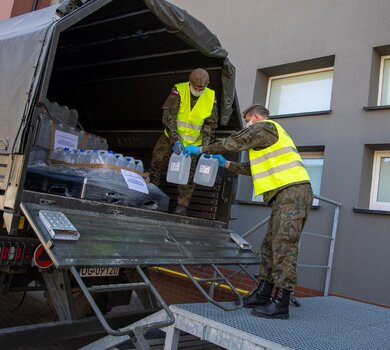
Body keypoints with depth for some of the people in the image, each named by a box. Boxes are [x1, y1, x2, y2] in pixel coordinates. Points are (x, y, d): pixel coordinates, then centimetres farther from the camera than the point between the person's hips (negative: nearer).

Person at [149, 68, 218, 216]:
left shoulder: (211, 97, -8)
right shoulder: (179, 90, -14)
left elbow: (210, 124, -2)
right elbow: (168, 116, -19)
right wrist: (175, 140, -26)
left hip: (193, 142, 0)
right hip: (171, 138, 0)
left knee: (188, 174, -2)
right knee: (156, 164, 6)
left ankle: (182, 204, 9)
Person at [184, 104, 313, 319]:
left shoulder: (264, 127, -1)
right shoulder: (268, 139, 30)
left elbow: (233, 142, -2)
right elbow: (253, 169, 30)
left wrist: (202, 150, 10)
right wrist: (226, 164, 32)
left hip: (293, 191, -10)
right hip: (287, 194, 10)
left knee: (284, 246, -12)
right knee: (270, 245, 10)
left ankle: (281, 304, -10)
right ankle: (262, 294, 16)